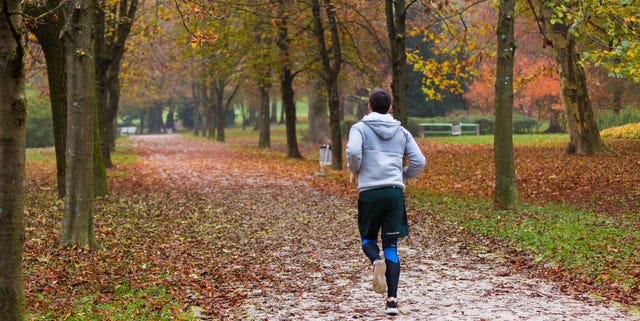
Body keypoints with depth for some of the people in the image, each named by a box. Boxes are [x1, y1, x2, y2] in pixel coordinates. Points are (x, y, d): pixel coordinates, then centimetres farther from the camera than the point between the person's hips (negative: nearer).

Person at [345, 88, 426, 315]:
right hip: (395, 192, 2)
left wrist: (354, 170, 4)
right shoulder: (401, 132, 13)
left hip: (369, 192, -2)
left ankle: (376, 262, -18)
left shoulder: (360, 128, 4)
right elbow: (419, 162, 7)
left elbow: (353, 151, -16)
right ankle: (392, 299, -3)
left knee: (367, 238, 17)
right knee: (391, 246, 7)